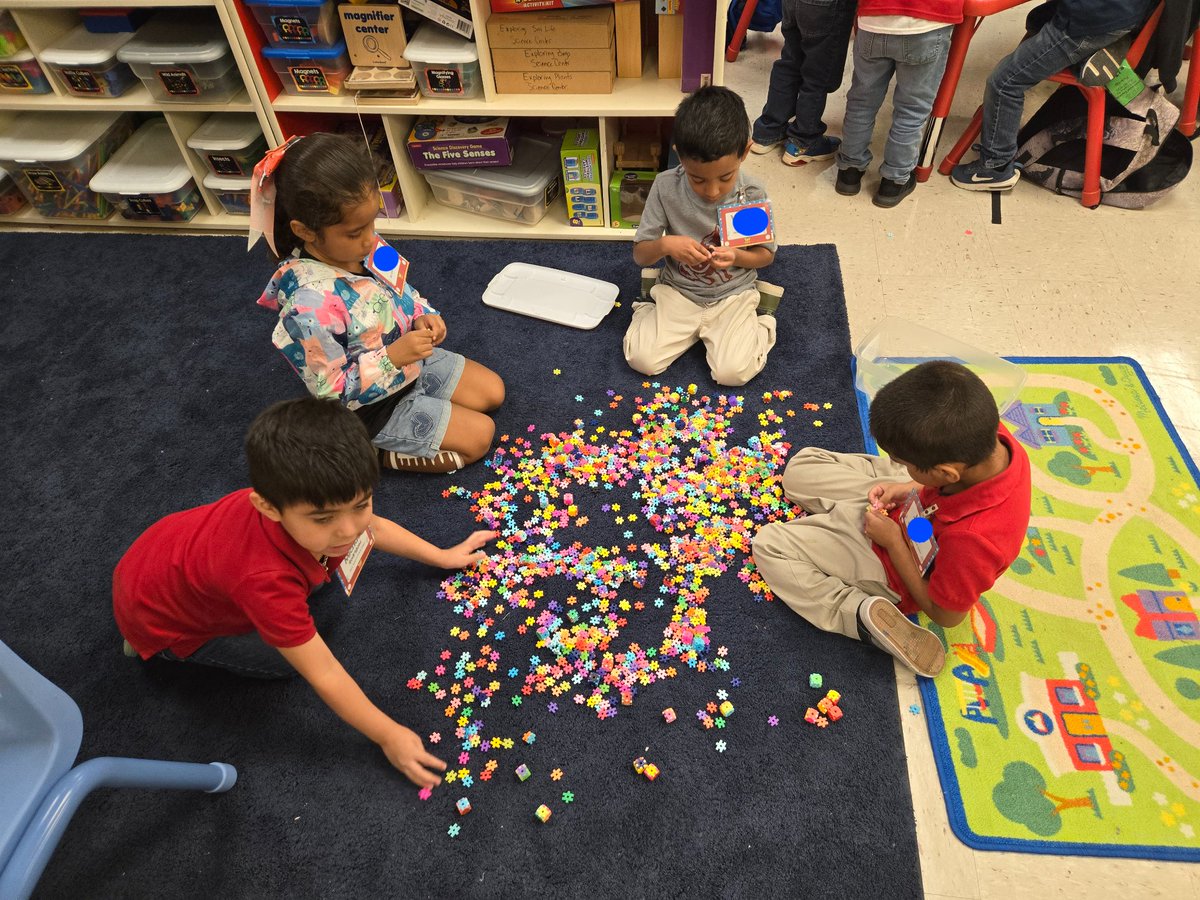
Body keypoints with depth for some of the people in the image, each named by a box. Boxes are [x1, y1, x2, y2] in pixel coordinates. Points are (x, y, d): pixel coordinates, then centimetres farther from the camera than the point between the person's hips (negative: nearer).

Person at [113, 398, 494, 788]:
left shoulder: (319, 501, -27)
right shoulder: (266, 579, -45)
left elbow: (375, 527, -3)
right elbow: (323, 674, -35)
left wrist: (442, 556, 3)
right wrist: (389, 736, -26)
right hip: (157, 616, -5)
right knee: (292, 656, -12)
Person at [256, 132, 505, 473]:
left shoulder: (364, 245, -14)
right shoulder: (310, 305, -36)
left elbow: (400, 290, 8)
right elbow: (332, 392, -27)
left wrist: (423, 316, -12)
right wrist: (391, 357, -35)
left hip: (410, 360, 8)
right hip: (374, 406, -7)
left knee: (493, 391, 14)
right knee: (479, 436, -5)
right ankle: (369, 455, 3)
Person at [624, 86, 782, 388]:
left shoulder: (753, 194, -16)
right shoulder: (666, 187, -16)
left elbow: (766, 254, -1)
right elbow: (640, 254, -8)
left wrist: (736, 256, -24)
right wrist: (665, 244, -31)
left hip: (733, 294, -1)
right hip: (678, 291, 1)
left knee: (732, 372, -19)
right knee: (642, 360, -16)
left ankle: (761, 324, 12)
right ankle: (649, 311, 15)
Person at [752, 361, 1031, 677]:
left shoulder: (973, 539, -43)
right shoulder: (988, 433, -27)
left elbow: (946, 614, -22)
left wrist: (893, 541, -19)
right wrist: (913, 487, -12)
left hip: (895, 566, -7)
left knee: (769, 545, -7)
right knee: (799, 468, 11)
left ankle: (865, 613, -11)